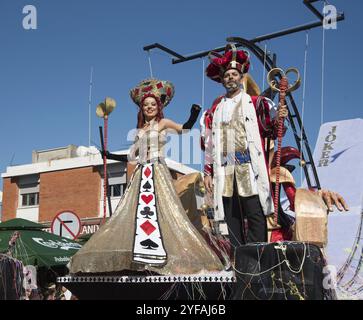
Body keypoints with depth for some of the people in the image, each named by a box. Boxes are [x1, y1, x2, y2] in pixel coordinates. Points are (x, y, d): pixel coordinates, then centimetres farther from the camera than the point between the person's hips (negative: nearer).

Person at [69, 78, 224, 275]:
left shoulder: (163, 123, 8)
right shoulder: (140, 130, 22)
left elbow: (184, 129, -7)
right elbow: (132, 155, 21)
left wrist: (194, 115, -21)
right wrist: (110, 156, 22)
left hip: (157, 172, -6)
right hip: (141, 174, 6)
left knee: (157, 211, -15)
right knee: (134, 212, -2)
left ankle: (155, 256, -19)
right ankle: (139, 256, -4)